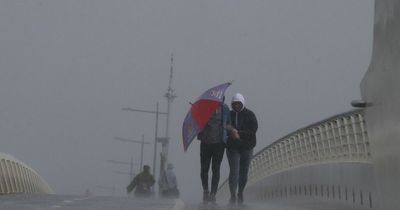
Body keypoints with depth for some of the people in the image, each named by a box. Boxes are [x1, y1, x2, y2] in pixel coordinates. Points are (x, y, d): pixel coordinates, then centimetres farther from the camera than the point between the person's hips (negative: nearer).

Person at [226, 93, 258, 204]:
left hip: (246, 148, 0)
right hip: (232, 148, 0)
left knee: (244, 173, 8)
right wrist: (232, 133, -16)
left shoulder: (250, 115, -1)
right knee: (234, 171, -12)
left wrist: (238, 133, -17)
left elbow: (253, 130, -9)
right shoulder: (229, 115, 4)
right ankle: (233, 195, -14)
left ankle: (240, 193, 27)